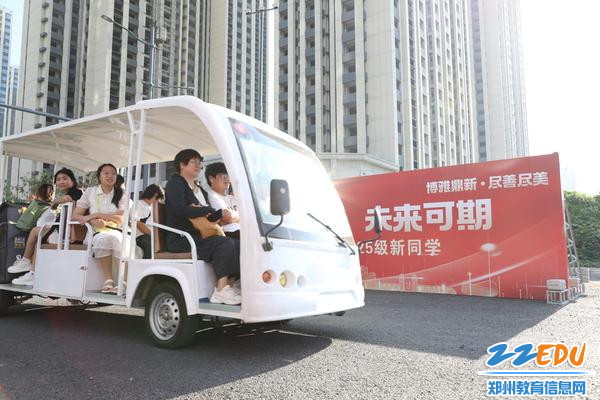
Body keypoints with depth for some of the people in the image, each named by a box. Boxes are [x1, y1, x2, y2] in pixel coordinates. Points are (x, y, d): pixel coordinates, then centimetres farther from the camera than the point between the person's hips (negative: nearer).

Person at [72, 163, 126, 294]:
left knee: (116, 239, -37)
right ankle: (108, 280, -35)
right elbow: (75, 216, 8)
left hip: (115, 232, 0)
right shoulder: (90, 192, 13)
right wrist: (93, 220, -11)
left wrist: (97, 215, -12)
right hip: (95, 232, 0)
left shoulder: (121, 194, 9)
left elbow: (121, 219, -4)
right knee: (103, 239, -36)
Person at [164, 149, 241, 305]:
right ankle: (221, 290, -28)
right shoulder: (175, 183, -2)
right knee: (225, 243, -27)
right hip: (180, 239, -8)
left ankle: (229, 285, -15)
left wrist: (220, 214, -3)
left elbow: (207, 216, 20)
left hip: (196, 238, 9)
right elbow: (181, 210, -20)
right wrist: (208, 210, -11)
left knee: (237, 244, -7)